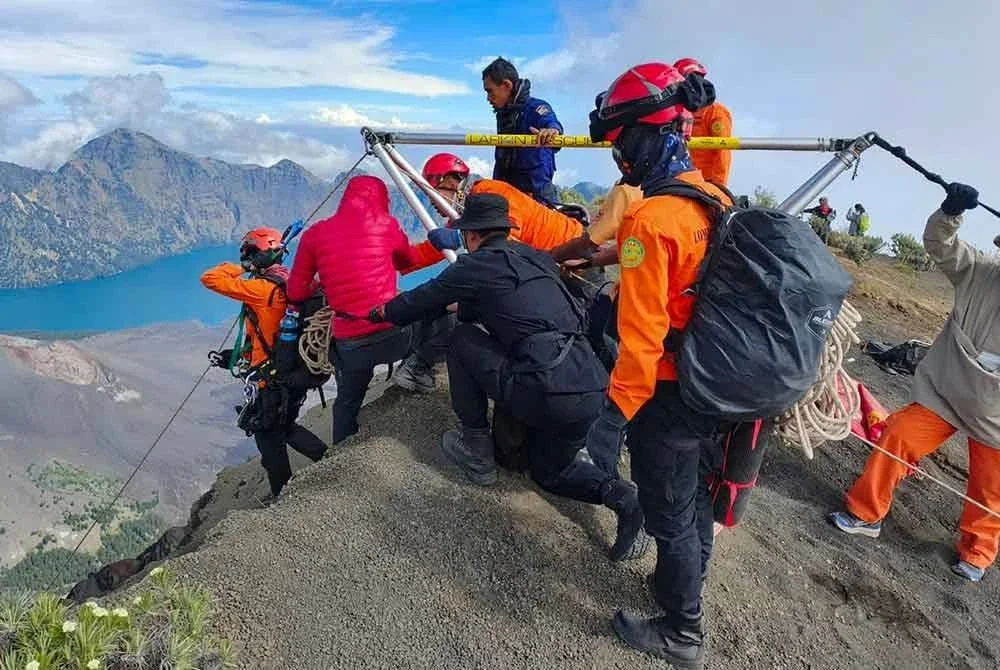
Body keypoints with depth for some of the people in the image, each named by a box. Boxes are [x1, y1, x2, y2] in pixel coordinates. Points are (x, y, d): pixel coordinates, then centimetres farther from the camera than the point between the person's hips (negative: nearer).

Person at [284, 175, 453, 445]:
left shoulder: (315, 234, 7)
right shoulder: (385, 225, 3)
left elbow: (296, 293, 11)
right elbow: (410, 260, 20)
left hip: (349, 346, 3)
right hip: (393, 333, -3)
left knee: (347, 404, 30)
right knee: (446, 316, 21)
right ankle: (418, 365, 4)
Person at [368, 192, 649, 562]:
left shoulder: (480, 263, 1)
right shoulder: (537, 258, 21)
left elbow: (422, 300, 13)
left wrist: (378, 312, 30)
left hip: (546, 395, -8)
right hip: (593, 391, 8)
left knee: (462, 339, 13)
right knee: (549, 472, 30)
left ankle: (476, 448, 18)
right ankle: (618, 492, 5)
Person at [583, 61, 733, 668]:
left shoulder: (650, 219, -24)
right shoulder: (718, 199, 2)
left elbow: (642, 335, -27)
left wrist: (617, 412, -21)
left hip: (670, 396, -8)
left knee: (670, 515, 11)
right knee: (697, 498, 26)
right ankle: (687, 584, 49)